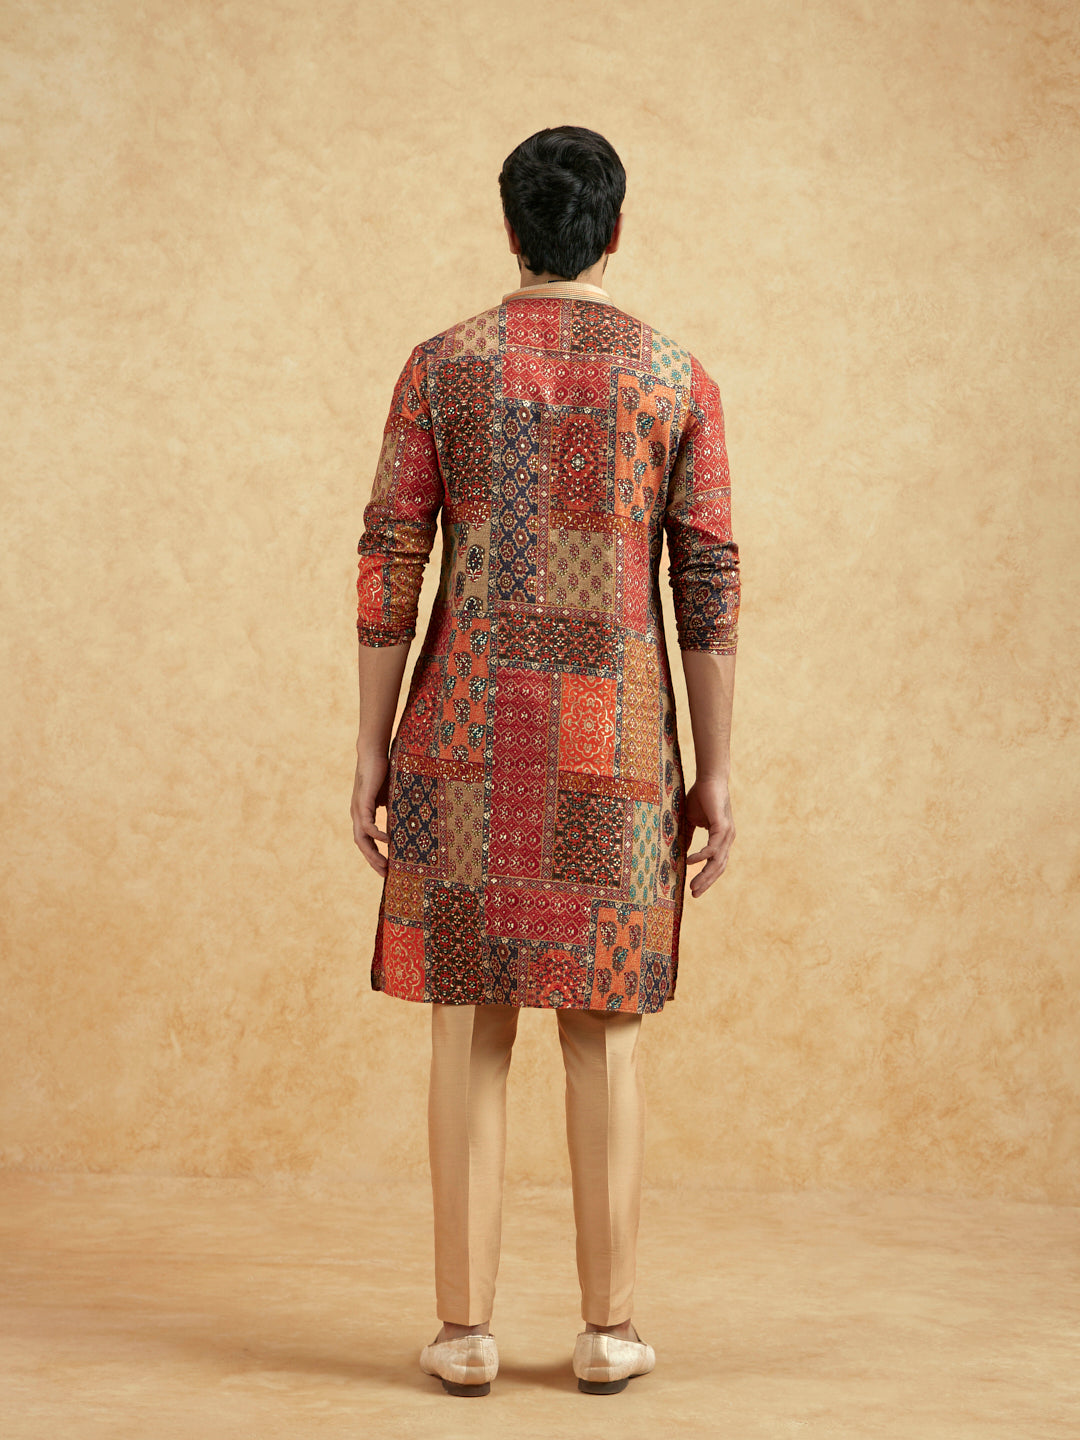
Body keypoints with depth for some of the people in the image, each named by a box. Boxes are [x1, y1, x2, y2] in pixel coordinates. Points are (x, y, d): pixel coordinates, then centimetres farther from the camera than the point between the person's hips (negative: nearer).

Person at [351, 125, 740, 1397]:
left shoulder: (441, 364, 2)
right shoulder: (680, 379, 2)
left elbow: (388, 567, -2)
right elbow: (709, 588, -1)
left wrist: (371, 752, 3)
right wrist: (713, 775, 4)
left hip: (468, 734, 0)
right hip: (613, 745, 0)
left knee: (470, 1023, 5)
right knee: (603, 1028, 7)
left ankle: (465, 1328, 6)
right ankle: (608, 1327, 9)